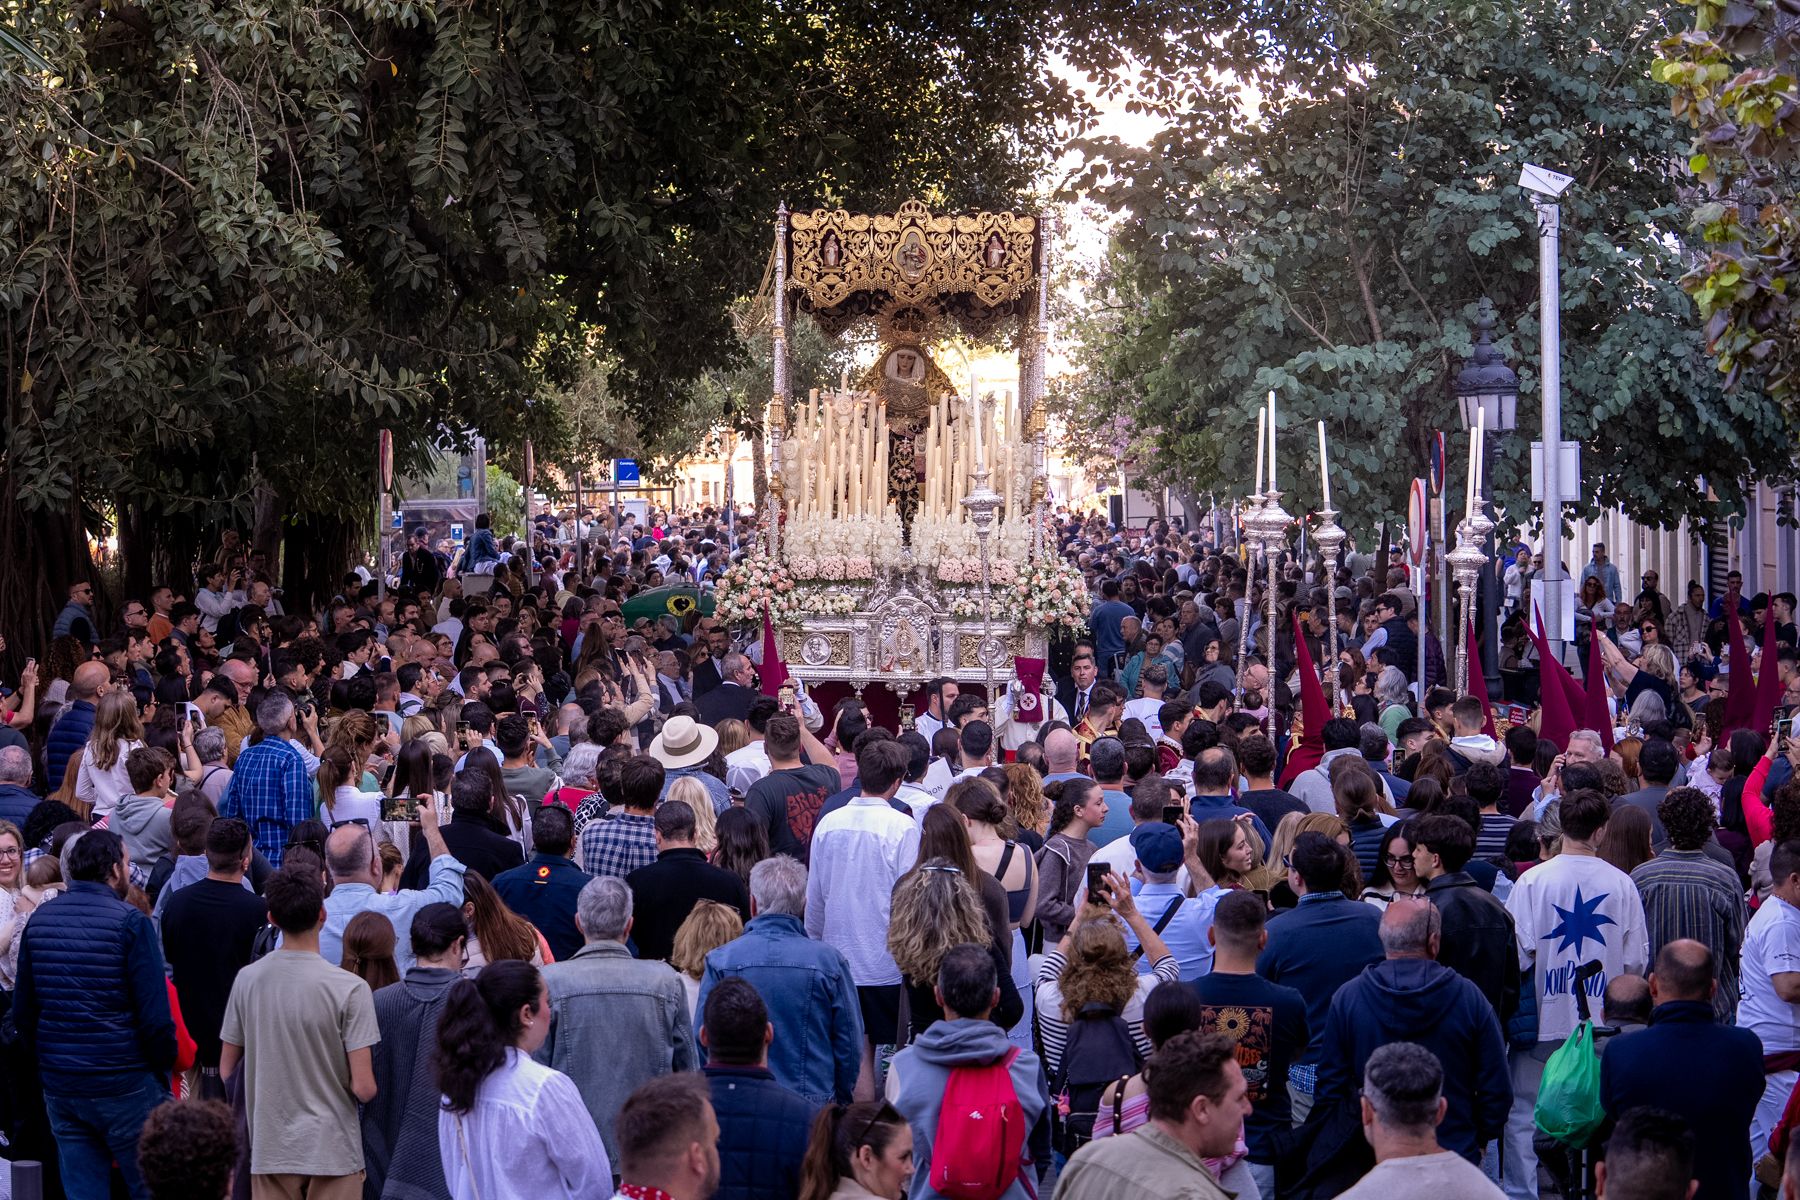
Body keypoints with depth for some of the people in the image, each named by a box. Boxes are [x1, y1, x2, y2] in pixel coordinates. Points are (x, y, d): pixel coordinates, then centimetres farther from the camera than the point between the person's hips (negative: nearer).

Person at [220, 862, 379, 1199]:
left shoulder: (247, 979, -2)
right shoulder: (350, 988, -15)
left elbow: (227, 1070, 8)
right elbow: (363, 1088, -16)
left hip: (269, 1148, 4)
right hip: (332, 1148, -4)